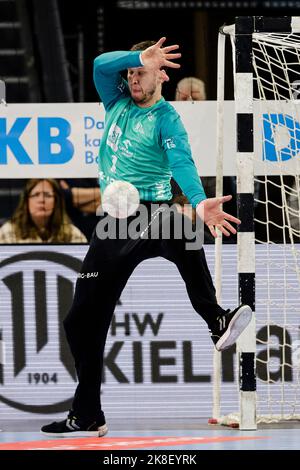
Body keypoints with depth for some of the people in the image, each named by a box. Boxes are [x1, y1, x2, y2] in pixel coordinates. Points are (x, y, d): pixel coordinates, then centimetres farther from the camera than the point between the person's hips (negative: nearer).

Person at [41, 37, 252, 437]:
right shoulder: (118, 103, 12)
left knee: (180, 236, -42)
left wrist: (199, 203, -43)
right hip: (114, 224, 6)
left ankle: (217, 322, -52)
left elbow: (182, 163, -24)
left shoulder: (166, 119, -6)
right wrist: (139, 58, -23)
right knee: (82, 319, 5)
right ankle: (86, 416, 15)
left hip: (152, 213, -6)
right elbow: (101, 65, -6)